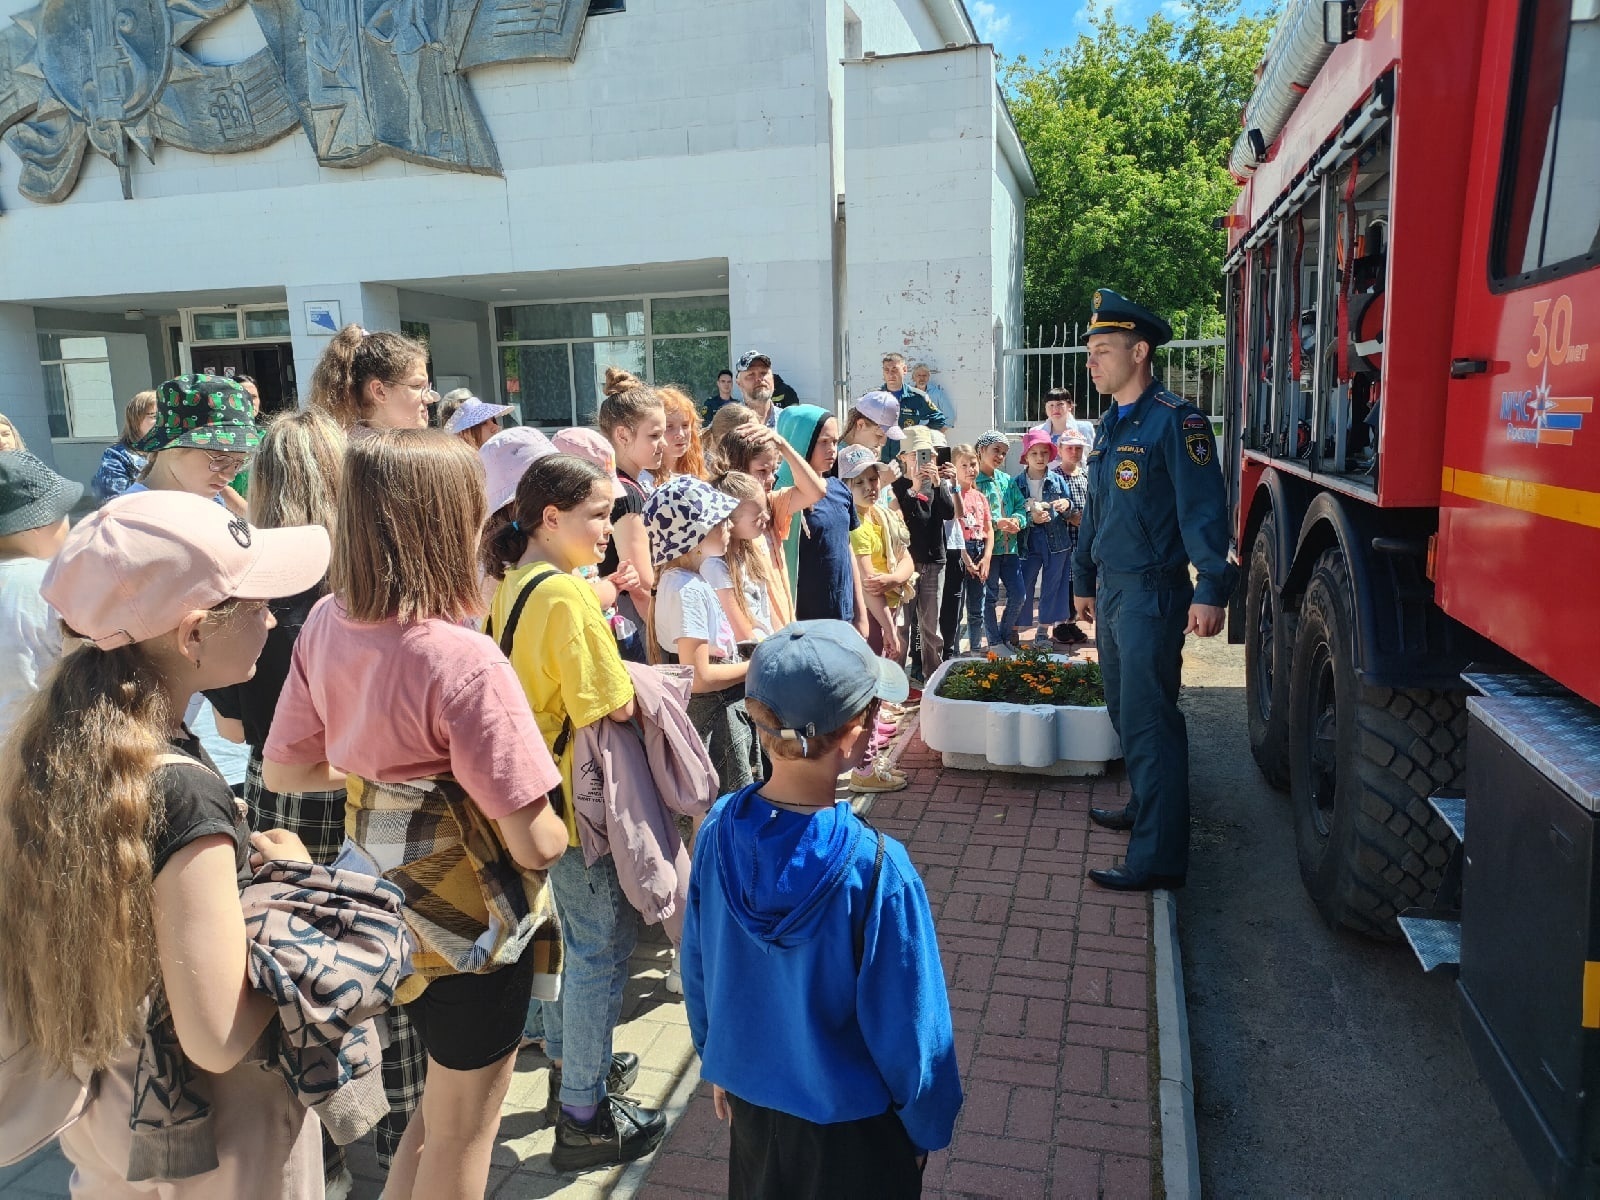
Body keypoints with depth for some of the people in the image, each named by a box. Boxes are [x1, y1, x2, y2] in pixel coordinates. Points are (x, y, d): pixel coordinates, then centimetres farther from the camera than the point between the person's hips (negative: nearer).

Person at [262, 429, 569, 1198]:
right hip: (471, 923, -7)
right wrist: (556, 825, -5)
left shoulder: (326, 622, -9)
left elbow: (282, 771, 4)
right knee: (461, 1133, 19)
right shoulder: (463, 661, -31)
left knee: (440, 1103, 31)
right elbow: (536, 845, -27)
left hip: (391, 902, 7)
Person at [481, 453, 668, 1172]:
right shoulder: (568, 595, -24)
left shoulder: (513, 584, 4)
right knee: (603, 947, 4)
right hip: (579, 797, -10)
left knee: (575, 936, 25)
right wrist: (632, 682, -7)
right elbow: (614, 706, -26)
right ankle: (583, 1117, 18)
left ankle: (570, 1064, 42)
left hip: (541, 791, 10)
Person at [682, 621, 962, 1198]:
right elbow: (909, 1024, -20)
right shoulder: (877, 868, -32)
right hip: (851, 1120, -4)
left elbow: (698, 969, -3)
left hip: (748, 1092, 4)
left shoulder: (718, 829, -18)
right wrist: (929, 1124, -2)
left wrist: (717, 1066, 14)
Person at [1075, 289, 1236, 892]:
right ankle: (1145, 807, 36)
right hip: (1111, 591, 9)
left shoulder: (1175, 420, -13)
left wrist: (1211, 591, -26)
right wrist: (1085, 581, 24)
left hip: (1152, 594, -9)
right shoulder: (1110, 425, 15)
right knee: (1125, 711, 19)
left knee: (1148, 721, -7)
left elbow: (1203, 509, -19)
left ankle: (1158, 857, -1)